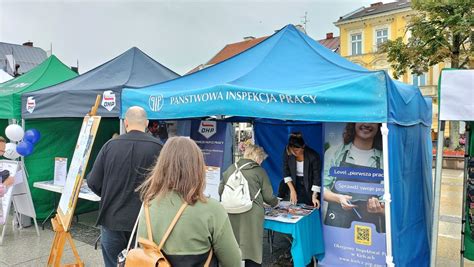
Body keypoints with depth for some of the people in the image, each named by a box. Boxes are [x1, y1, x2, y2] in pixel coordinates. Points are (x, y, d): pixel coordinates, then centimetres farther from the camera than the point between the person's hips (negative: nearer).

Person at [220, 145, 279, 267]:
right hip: (251, 217, -4)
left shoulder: (230, 168, 8)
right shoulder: (259, 171, -2)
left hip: (231, 215, 4)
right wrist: (276, 202, 22)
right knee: (252, 251, 8)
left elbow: (221, 191, 12)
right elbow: (268, 197, 0)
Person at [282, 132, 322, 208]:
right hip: (295, 184, 2)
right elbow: (286, 172, -7)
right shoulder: (287, 152, -16)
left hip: (309, 187, -2)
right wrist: (292, 190, -12)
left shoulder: (313, 156, -24)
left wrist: (314, 196, -23)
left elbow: (317, 177, -17)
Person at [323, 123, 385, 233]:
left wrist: (379, 207, -18)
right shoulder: (334, 153, 1)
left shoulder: (385, 160, 2)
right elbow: (322, 187, 3)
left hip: (370, 226, 1)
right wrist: (338, 198, -15)